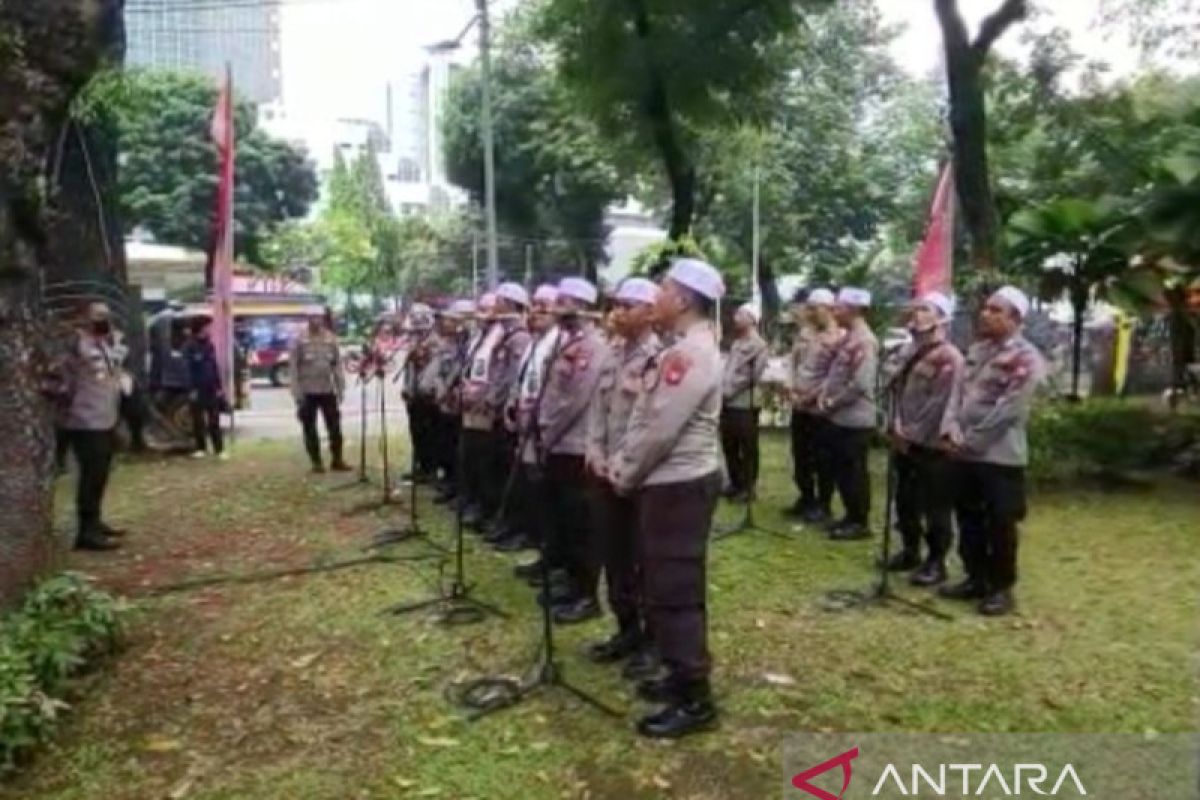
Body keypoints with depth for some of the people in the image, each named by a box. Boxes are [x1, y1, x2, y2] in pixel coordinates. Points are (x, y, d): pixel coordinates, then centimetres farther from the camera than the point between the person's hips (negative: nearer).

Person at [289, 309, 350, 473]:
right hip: (307, 392, -2)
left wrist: (340, 388, 3)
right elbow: (293, 367, -7)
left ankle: (337, 460, 14)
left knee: (335, 426, 4)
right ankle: (316, 462, 14)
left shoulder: (331, 338, 3)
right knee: (310, 428, 4)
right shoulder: (299, 340, -6)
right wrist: (297, 392, -12)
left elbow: (337, 364, 6)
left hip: (328, 390, 3)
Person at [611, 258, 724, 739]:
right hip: (673, 483, 10)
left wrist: (624, 474, -10)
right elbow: (647, 419, 16)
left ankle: (695, 701, 7)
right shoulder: (685, 349, 14)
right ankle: (683, 677, 31)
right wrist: (623, 466, 9)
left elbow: (658, 430, -23)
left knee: (673, 592, -3)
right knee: (667, 587, 18)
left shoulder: (690, 354, -20)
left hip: (677, 486, -10)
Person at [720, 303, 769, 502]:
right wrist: (722, 390, 3)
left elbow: (751, 375, -14)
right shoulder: (736, 343, 17)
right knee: (729, 446, 12)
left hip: (745, 403, -8)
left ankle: (748, 487, 10)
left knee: (748, 448, 1)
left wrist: (729, 390, -13)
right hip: (728, 403, 8)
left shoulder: (758, 345, -6)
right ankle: (736, 483, 25)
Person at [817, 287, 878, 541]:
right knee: (841, 470, 16)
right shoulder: (848, 338, 13)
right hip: (840, 418, 10)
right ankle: (851, 516, 28)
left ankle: (860, 523, 12)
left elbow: (860, 384, -24)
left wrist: (832, 403, -14)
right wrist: (824, 395, 3)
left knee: (855, 472, 1)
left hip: (856, 419, -10)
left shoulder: (864, 341, -17)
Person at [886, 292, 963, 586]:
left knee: (936, 508, 2)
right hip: (904, 442, 8)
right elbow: (895, 388, 13)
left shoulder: (949, 357, -14)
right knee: (905, 501, 17)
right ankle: (910, 551, 32)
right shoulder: (908, 351, 12)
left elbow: (940, 404, -19)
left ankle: (936, 561, 13)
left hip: (932, 445, -8)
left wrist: (911, 434, -15)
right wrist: (895, 427, 0)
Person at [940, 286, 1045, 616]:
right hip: (965, 454, 7)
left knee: (999, 526, 3)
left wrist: (968, 440, -16)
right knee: (968, 520, 15)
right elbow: (959, 391, 9)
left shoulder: (1025, 358, -12)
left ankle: (1001, 588, 17)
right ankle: (976, 579, 30)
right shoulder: (976, 350, 13)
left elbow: (1007, 410, -18)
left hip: (1000, 456, -7)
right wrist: (951, 429, -7)